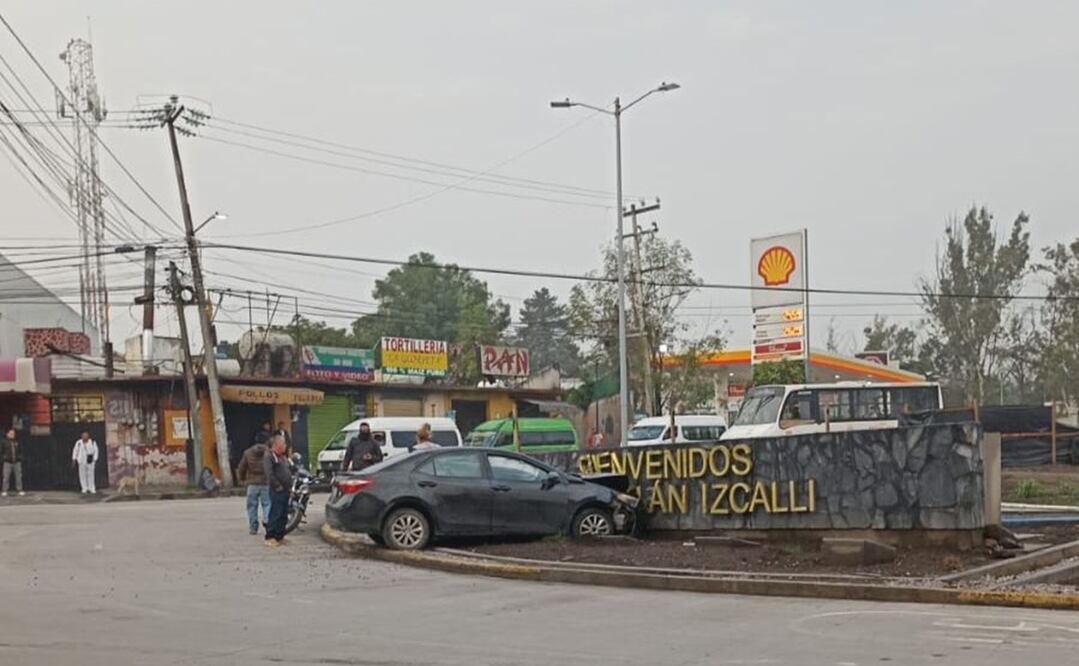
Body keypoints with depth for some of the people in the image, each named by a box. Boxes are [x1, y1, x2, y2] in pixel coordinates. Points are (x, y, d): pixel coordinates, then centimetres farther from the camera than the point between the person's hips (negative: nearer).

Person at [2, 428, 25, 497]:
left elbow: (20, 451, 16)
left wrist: (20, 458, 7)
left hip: (17, 462, 3)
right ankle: (4, 491, 5)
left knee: (18, 476, 3)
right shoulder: (4, 442, -1)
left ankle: (20, 490, 9)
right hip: (7, 462, -3)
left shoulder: (17, 442, 8)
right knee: (6, 477, -2)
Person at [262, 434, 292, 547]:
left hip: (285, 490, 9)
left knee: (284, 515, 10)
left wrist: (290, 485, 15)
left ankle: (280, 536, 16)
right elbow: (269, 473, -21)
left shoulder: (283, 457, 20)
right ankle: (270, 538, -8)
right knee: (275, 514, -10)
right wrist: (277, 485, -19)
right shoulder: (268, 456, -9)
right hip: (277, 491, -9)